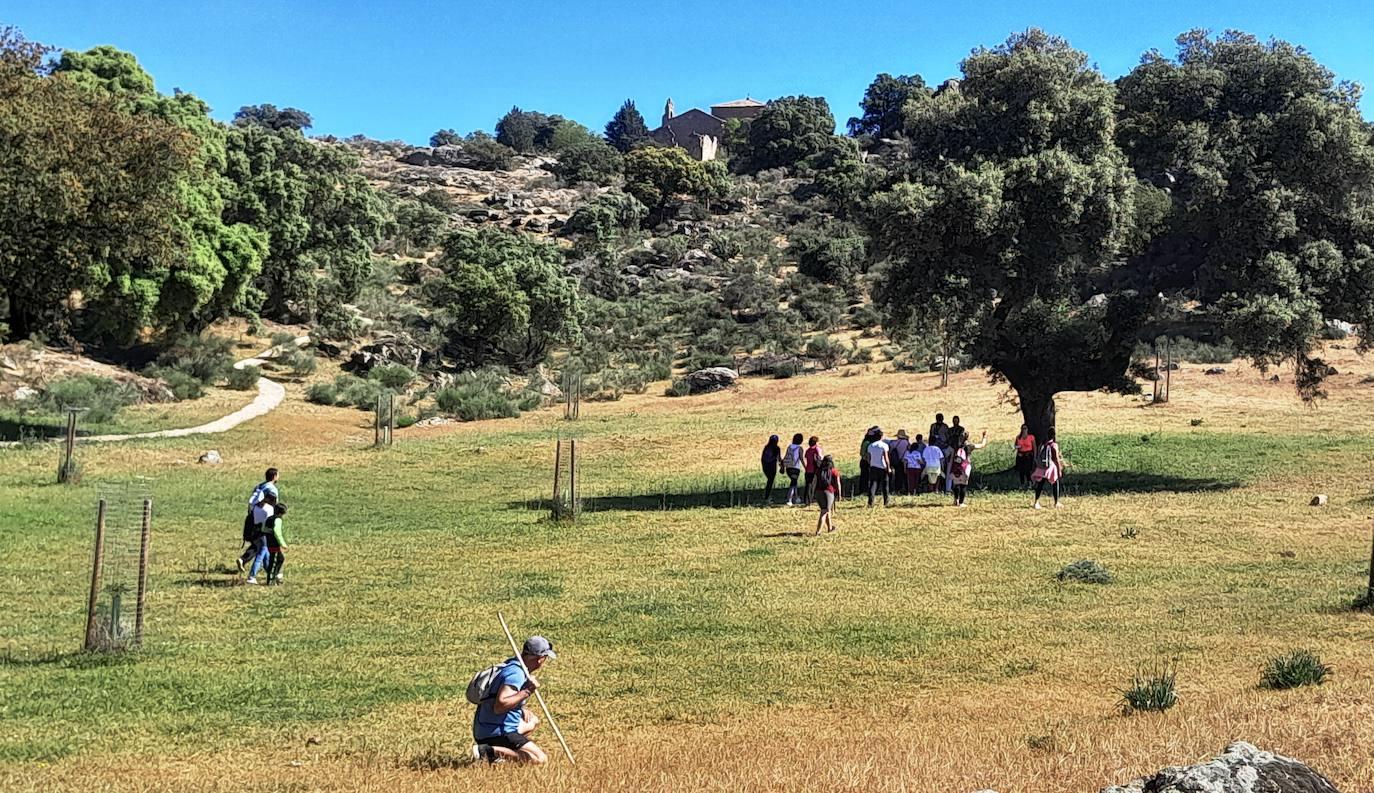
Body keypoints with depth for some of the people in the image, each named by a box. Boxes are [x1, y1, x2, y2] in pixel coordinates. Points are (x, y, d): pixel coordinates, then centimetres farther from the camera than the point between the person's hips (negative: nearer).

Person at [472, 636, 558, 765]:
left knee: (533, 721, 29)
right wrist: (526, 692, -27)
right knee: (541, 759, -16)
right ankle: (491, 751, -16)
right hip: (496, 734, -10)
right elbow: (498, 706, -28)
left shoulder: (511, 665, 12)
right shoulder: (516, 673, -18)